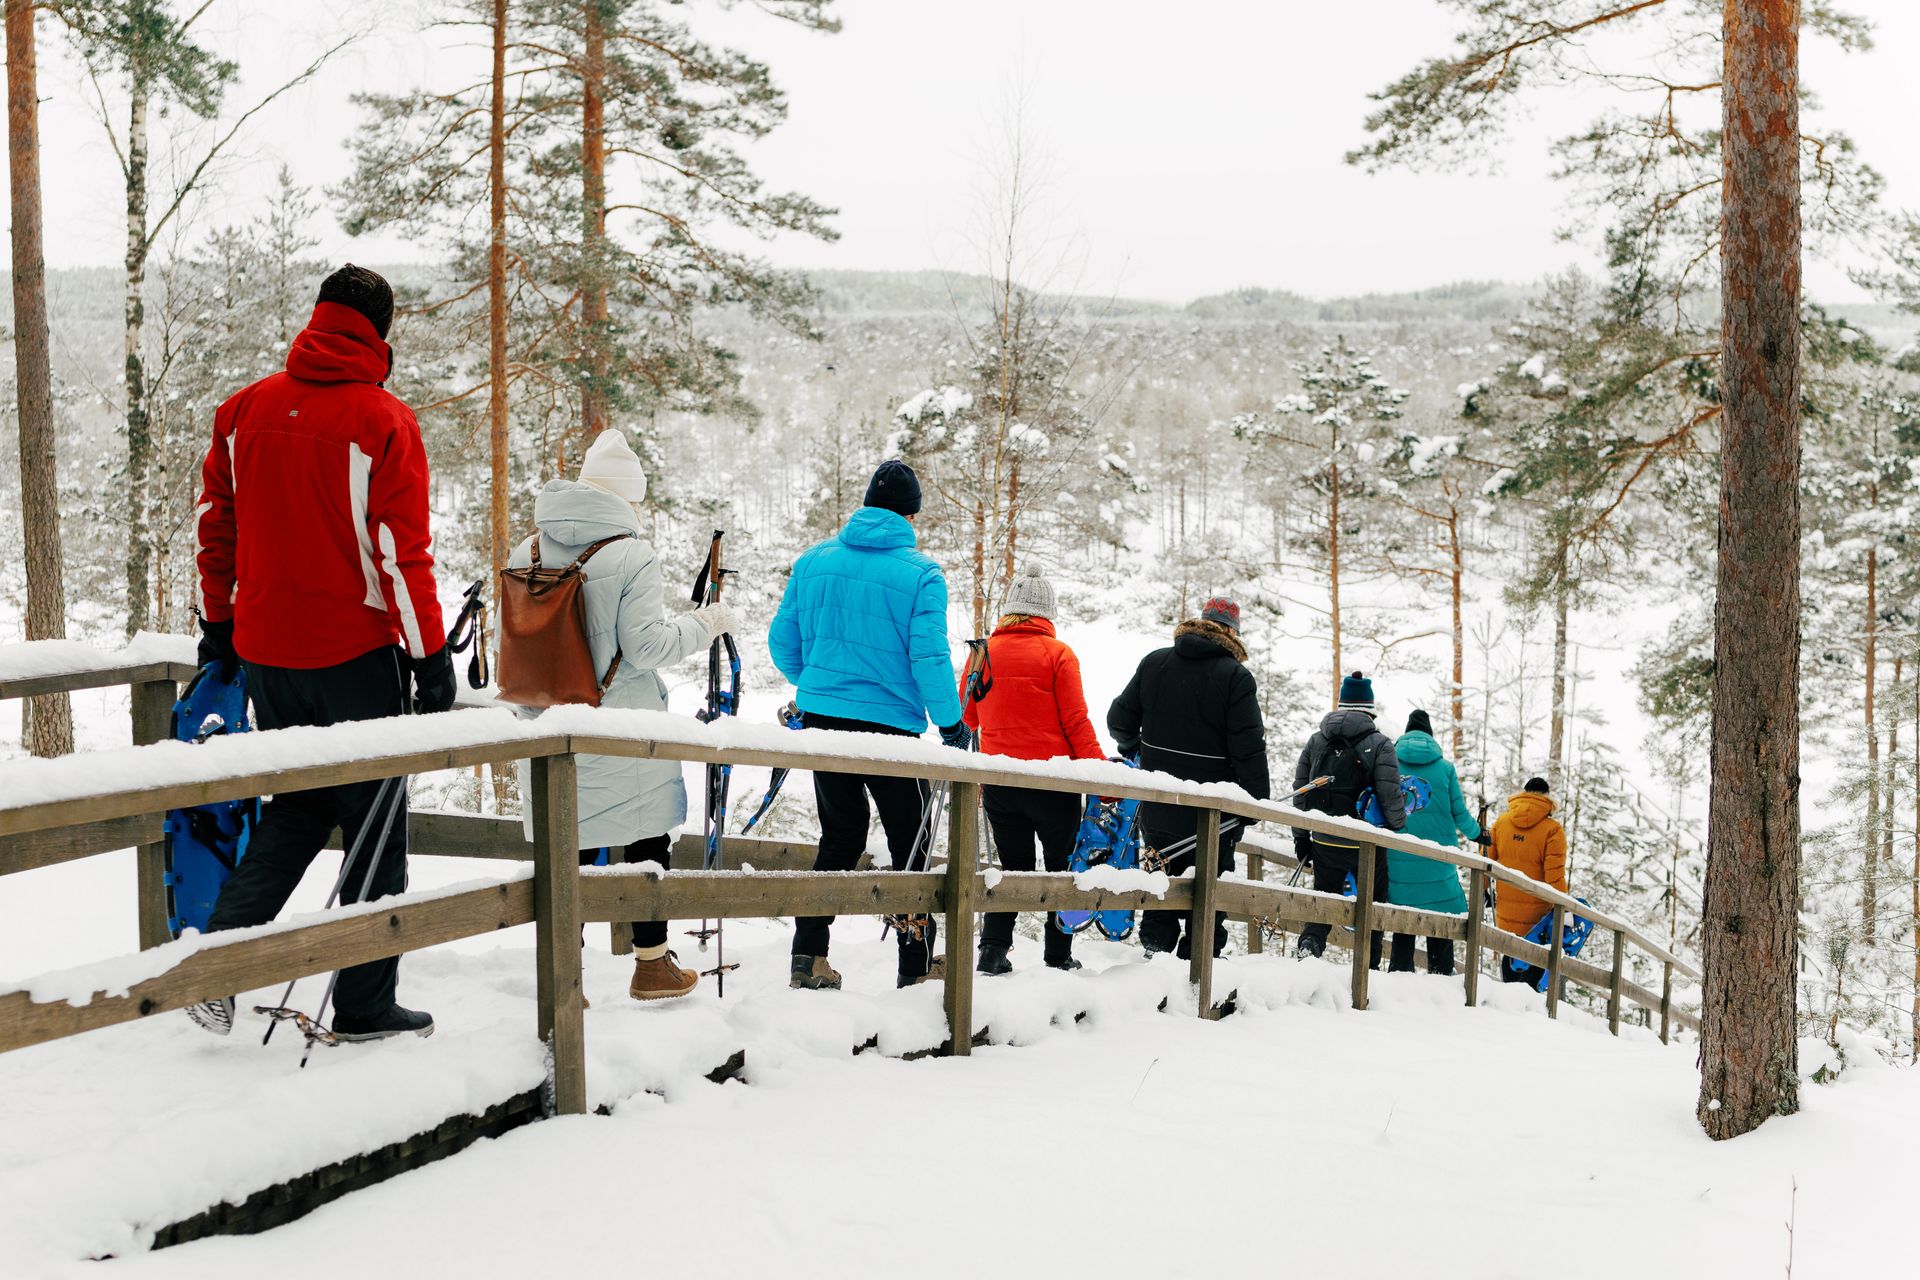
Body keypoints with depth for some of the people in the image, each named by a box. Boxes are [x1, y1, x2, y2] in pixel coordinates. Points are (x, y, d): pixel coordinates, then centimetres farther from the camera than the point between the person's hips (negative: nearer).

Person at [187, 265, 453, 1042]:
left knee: (299, 808, 22)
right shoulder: (382, 423, -12)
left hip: (265, 654, 5)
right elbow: (402, 551, -14)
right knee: (375, 827, 7)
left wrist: (217, 621, 22)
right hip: (355, 655, -5)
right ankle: (364, 1007, 11)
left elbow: (214, 524, 11)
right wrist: (431, 652, -9)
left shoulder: (245, 411, 4)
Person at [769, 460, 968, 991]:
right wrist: (952, 725, -2)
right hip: (891, 727, -4)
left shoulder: (813, 560, 4)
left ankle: (808, 957, 14)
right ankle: (916, 967, 12)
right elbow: (929, 658, -15)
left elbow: (783, 641, 10)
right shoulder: (921, 574, -10)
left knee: (840, 836, 19)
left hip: (821, 718, 5)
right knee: (910, 842, 10)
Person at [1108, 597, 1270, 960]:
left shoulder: (1154, 662, 2)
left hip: (1157, 810, 4)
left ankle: (1155, 945, 21)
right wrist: (1259, 799, -7)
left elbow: (1120, 720, 8)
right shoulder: (1235, 676, -13)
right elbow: (1249, 748, -16)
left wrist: (1132, 747, 29)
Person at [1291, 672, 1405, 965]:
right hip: (1367, 844, -3)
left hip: (1325, 842, 3)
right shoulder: (1380, 745, -9)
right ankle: (1369, 966, 14)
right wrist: (1399, 828, 5)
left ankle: (1309, 944, -10)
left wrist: (1301, 838, 14)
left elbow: (1300, 793, 7)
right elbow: (1390, 796, -13)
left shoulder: (1316, 740, 5)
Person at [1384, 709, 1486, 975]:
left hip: (1399, 860, 1)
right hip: (1438, 861, -1)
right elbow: (1459, 812, 4)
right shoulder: (1445, 768, 0)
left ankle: (1399, 974, 7)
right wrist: (1476, 834, 23)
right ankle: (1441, 975, 4)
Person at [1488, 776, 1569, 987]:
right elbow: (1555, 874, -16)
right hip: (1536, 913, -4)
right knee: (1536, 961, 8)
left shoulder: (1501, 822, 2)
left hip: (1505, 909, 4)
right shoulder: (1552, 829, -12)